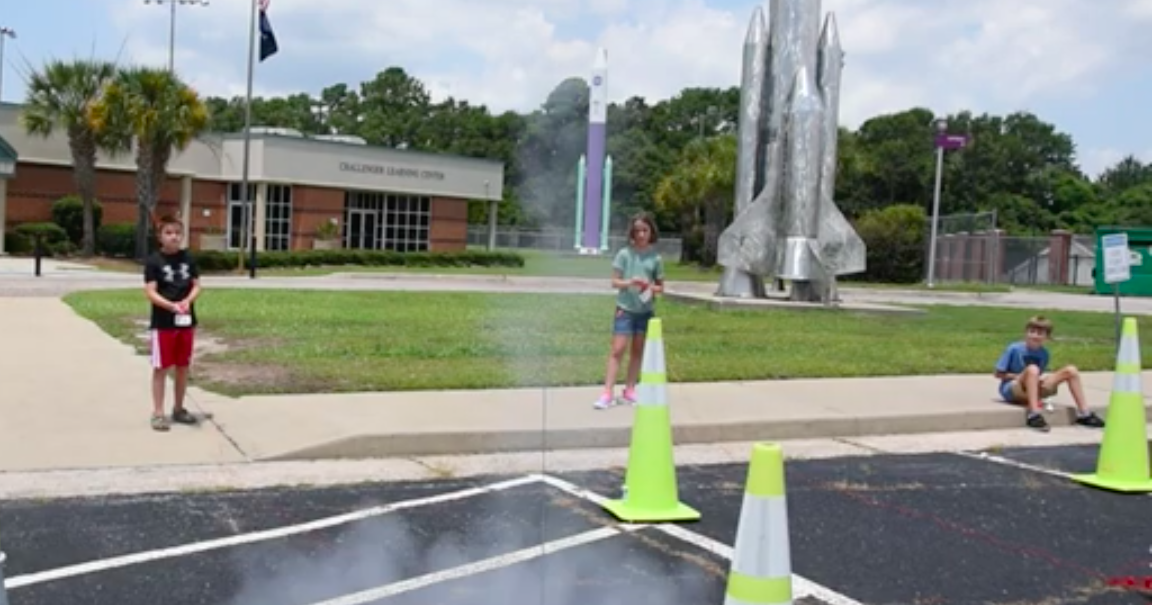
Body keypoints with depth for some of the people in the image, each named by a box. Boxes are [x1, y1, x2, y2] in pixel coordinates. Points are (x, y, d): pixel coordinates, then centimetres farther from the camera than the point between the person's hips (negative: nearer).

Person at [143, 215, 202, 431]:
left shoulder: (188, 258, 4)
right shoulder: (154, 261, -7)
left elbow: (196, 285, 4)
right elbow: (151, 292, -12)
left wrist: (187, 301, -16)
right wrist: (171, 306, -26)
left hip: (186, 321, 4)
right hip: (162, 323, -4)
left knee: (183, 367, 12)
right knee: (161, 368, 1)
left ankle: (178, 409, 25)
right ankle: (158, 413, 8)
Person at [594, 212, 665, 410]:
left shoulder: (656, 258, 2)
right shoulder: (624, 254, -3)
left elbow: (660, 287, 8)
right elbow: (615, 281, -4)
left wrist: (650, 287, -14)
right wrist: (630, 282, -22)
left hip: (646, 310, 3)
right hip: (625, 308, -3)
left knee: (638, 351, 11)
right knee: (618, 350, -7)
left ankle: (630, 390, 22)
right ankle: (607, 393, -8)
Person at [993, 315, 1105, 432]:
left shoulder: (1044, 353, 6)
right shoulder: (1014, 349, -9)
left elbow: (1038, 375, 13)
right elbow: (999, 374, -7)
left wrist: (1039, 379, -10)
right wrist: (1019, 377, -18)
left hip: (1033, 390, 6)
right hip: (1012, 390, -6)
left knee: (1071, 370, -6)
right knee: (1032, 369, -37)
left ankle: (1083, 413, -4)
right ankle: (1033, 414, -45)